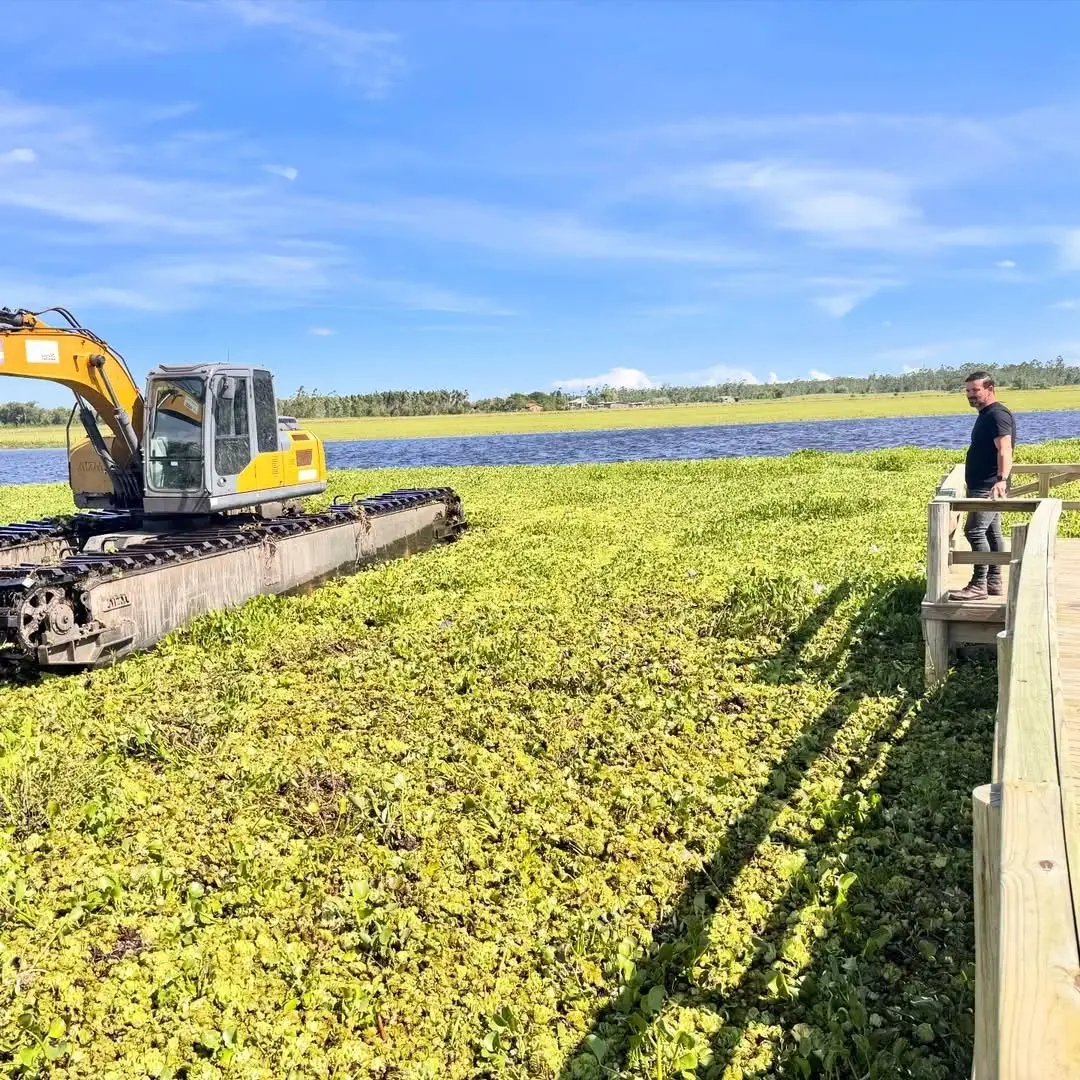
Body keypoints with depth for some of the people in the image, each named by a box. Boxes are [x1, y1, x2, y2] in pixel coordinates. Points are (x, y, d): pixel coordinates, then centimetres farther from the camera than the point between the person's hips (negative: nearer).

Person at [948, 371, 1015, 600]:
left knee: (975, 531, -14)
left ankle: (979, 585, -13)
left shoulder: (997, 415, -14)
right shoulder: (986, 415, 18)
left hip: (988, 487, -11)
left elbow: (1004, 450, -27)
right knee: (991, 533, 12)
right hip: (983, 487, 11)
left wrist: (1001, 479, -41)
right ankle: (993, 582, 18)